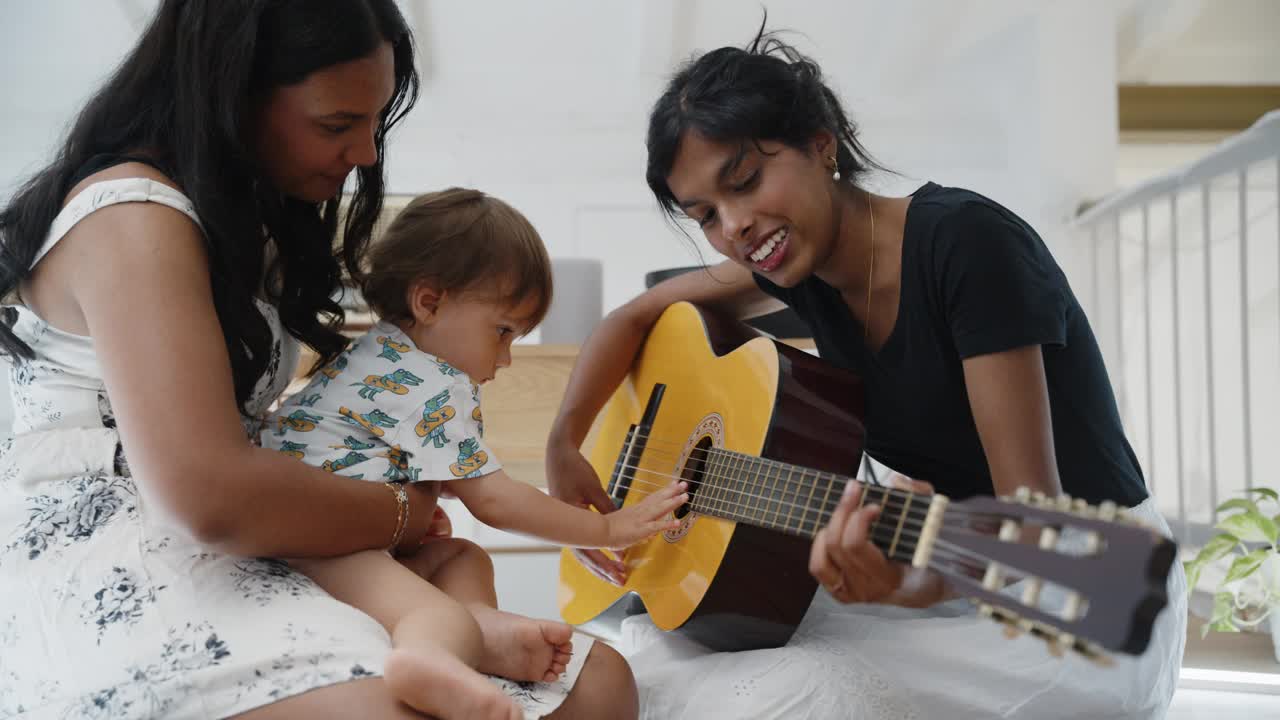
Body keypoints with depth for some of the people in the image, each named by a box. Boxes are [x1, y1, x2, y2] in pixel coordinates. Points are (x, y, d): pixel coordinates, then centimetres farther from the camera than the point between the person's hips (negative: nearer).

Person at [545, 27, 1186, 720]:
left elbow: (1036, 517, -25)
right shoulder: (801, 257, -1)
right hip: (964, 576, 7)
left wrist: (914, 585, -44)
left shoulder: (967, 241, -22)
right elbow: (638, 315, 11)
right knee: (648, 650, -2)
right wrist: (564, 445, -3)